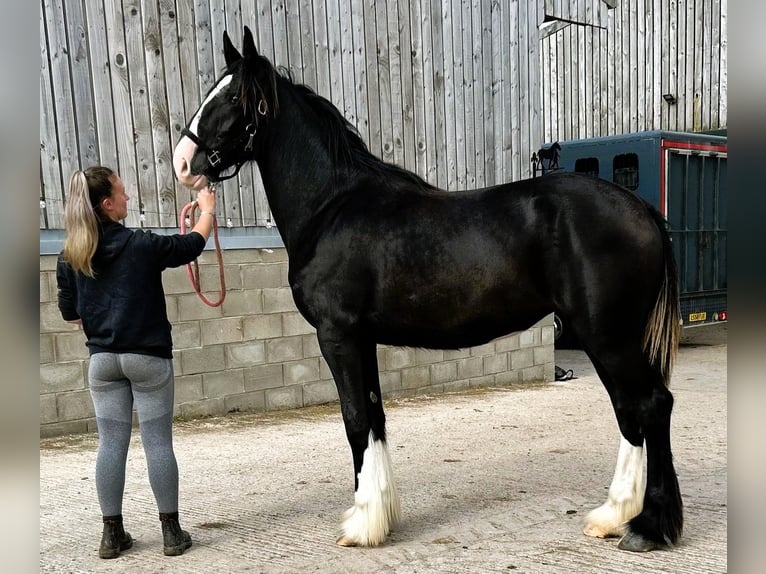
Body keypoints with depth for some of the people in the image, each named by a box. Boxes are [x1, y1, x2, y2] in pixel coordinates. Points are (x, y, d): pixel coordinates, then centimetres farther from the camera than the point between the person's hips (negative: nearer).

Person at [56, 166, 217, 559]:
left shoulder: (69, 256, 1)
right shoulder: (141, 245, -12)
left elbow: (70, 313, 9)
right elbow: (192, 246, 4)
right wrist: (207, 210, 21)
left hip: (102, 359, 4)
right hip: (149, 357, -4)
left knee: (111, 444, 10)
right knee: (158, 443, 3)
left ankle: (112, 533, 18)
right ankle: (171, 531, 12)